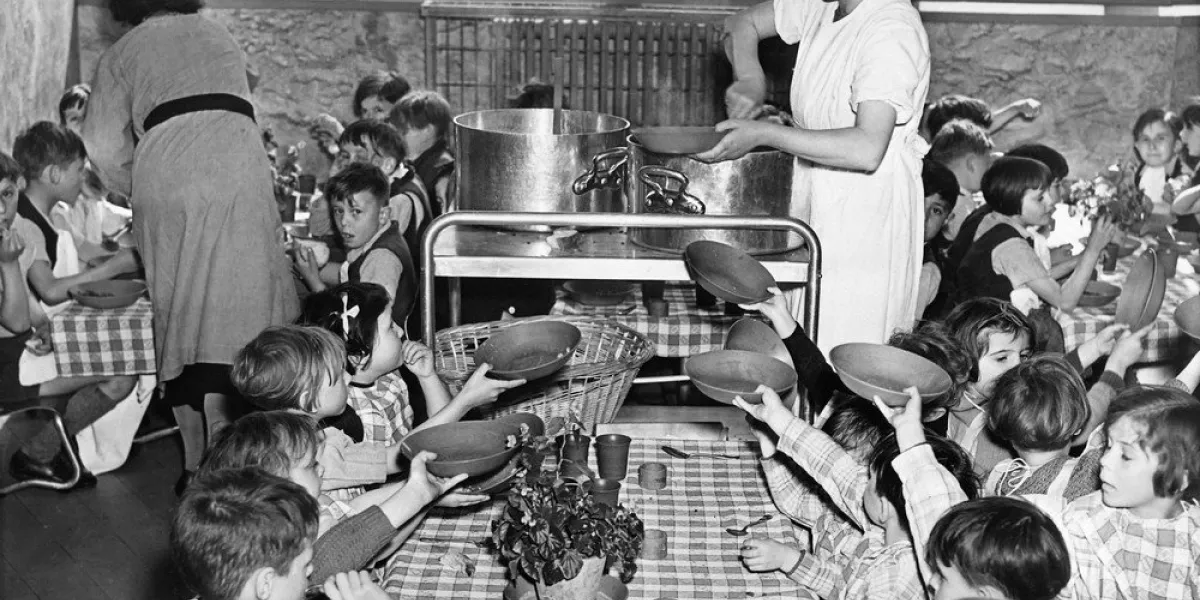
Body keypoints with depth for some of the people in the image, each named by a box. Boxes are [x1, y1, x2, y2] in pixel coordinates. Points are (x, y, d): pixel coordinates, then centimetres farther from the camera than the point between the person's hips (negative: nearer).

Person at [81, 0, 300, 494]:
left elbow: (104, 147, 9)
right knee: (232, 315, -2)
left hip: (164, 175, 0)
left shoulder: (120, 55, 20)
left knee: (178, 315, 7)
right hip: (237, 166, 0)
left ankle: (194, 464, 11)